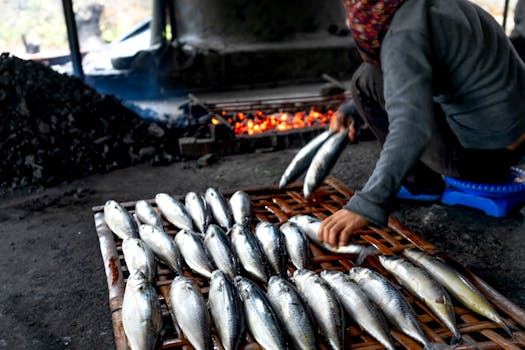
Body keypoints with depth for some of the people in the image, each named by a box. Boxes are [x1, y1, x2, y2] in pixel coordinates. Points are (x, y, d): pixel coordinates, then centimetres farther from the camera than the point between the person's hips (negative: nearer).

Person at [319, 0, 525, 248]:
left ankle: (422, 181, 3)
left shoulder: (404, 36, -22)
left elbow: (411, 129, -36)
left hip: (478, 154, -9)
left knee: (368, 78, -9)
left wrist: (365, 206, -42)